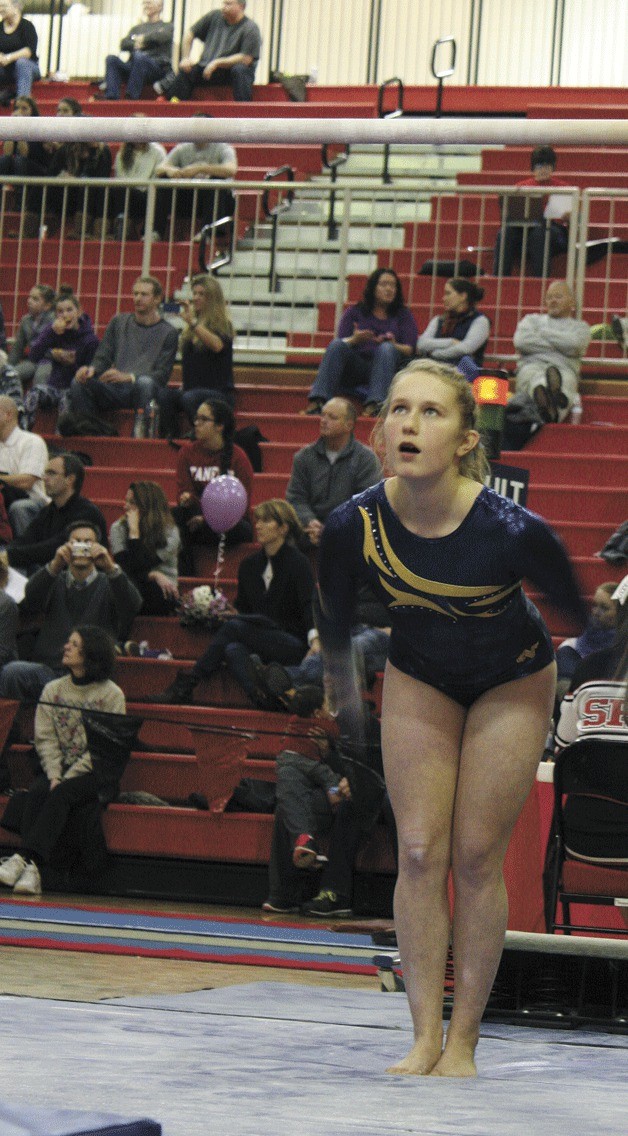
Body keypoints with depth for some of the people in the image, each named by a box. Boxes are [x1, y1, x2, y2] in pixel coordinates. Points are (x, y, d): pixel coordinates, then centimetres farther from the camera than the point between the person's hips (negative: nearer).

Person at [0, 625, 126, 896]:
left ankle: (26, 858, -45)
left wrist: (69, 779, -18)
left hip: (94, 773, -3)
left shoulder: (111, 695, -1)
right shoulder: (52, 690, 13)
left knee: (61, 794, -33)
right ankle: (31, 869, -42)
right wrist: (54, 775, -13)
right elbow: (45, 738, 5)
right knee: (37, 792, -29)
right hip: (59, 768, 3)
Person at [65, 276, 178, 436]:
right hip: (115, 390, 4)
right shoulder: (118, 322, 19)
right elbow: (103, 358, 14)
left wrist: (127, 377, -21)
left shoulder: (168, 333, 7)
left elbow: (162, 375, -4)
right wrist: (92, 369, -13)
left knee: (145, 382, -39)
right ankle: (88, 430, -21)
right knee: (78, 382, -23)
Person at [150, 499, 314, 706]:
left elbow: (309, 605, -14)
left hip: (293, 644, -6)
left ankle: (185, 686, -25)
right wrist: (232, 613, -4)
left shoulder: (298, 563, -4)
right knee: (233, 650, -29)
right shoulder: (249, 565, 14)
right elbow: (242, 607, 21)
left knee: (234, 627, -26)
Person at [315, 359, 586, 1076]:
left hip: (512, 681, -2)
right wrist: (346, 710, 9)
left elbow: (582, 616, -14)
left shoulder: (513, 532, -34)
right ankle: (424, 1040, -1)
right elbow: (334, 627, -4)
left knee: (476, 857, -3)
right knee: (419, 853, -5)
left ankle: (462, 1044, 5)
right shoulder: (354, 526, -26)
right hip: (418, 678, 2)